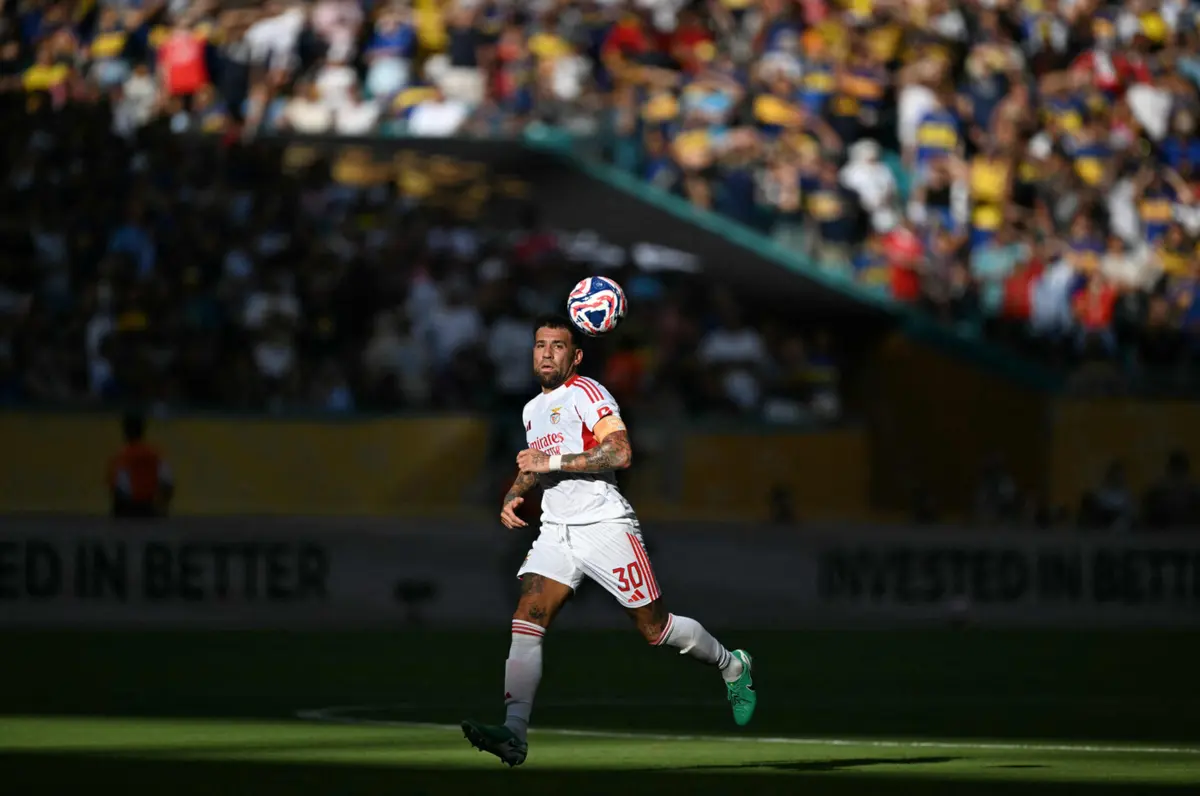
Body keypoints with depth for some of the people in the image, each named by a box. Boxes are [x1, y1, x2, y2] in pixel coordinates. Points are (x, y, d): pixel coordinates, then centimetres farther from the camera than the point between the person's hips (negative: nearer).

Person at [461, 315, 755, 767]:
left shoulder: (586, 393, -8)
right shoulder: (532, 410, 17)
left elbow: (620, 454, -21)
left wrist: (552, 461, -20)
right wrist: (513, 496, 13)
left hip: (605, 526, -6)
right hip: (555, 531, 6)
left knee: (655, 628, 2)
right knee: (526, 621, -15)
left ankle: (732, 666, 30)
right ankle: (514, 733, -26)